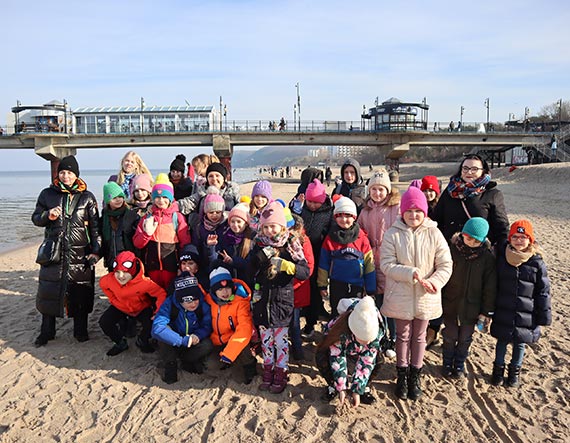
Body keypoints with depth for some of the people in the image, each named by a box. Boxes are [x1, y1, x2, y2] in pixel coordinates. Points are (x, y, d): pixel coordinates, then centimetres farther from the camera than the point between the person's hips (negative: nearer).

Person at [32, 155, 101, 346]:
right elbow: (35, 218, 12)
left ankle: (80, 330, 21)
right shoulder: (47, 194, 6)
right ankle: (46, 332, 23)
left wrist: (96, 250, -6)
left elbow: (95, 226, 2)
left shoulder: (87, 198, 3)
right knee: (48, 291, 6)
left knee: (80, 292, 4)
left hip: (80, 253, -1)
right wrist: (47, 216, -11)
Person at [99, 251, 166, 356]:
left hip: (142, 308, -3)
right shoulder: (109, 280, -27)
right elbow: (102, 283, -2)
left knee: (151, 324, -26)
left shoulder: (144, 282, -37)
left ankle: (142, 341, 12)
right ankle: (120, 343, 14)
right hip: (121, 308, 3)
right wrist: (114, 300, -2)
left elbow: (161, 294, -29)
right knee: (104, 322, -14)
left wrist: (158, 312, -33)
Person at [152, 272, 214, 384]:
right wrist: (183, 340, -43)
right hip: (173, 345, -1)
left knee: (208, 345, -30)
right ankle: (170, 366, -11)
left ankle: (186, 361, 0)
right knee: (164, 330, -31)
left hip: (193, 344, 1)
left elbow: (207, 326, -11)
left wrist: (197, 335, -34)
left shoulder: (203, 304, -21)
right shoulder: (170, 303, -26)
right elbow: (157, 328, -39)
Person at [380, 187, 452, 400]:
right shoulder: (393, 234, -10)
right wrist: (412, 273, -25)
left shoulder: (434, 234, -7)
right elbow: (387, 265, -14)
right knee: (403, 335, 14)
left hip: (425, 297, 1)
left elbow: (445, 265, -5)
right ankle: (402, 374, 32)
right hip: (401, 296, -1)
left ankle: (415, 375, 34)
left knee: (419, 336, 16)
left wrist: (433, 282, -23)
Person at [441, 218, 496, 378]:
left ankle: (459, 363, 39)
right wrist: (438, 302, -2)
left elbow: (490, 286, -4)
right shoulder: (452, 249, -13)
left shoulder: (487, 256, -11)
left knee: (465, 338, 17)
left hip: (471, 307, 0)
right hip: (450, 304, 0)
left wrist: (486, 311, -3)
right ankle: (447, 363, 36)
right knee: (450, 336, 15)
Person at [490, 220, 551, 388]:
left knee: (520, 343, 15)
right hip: (503, 313, 0)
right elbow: (492, 284, 2)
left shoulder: (537, 262, -8)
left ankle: (515, 370, 36)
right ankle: (498, 368, 34)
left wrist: (544, 315, -1)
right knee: (502, 340, 14)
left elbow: (543, 291, -1)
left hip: (526, 315, 0)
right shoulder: (500, 256, -6)